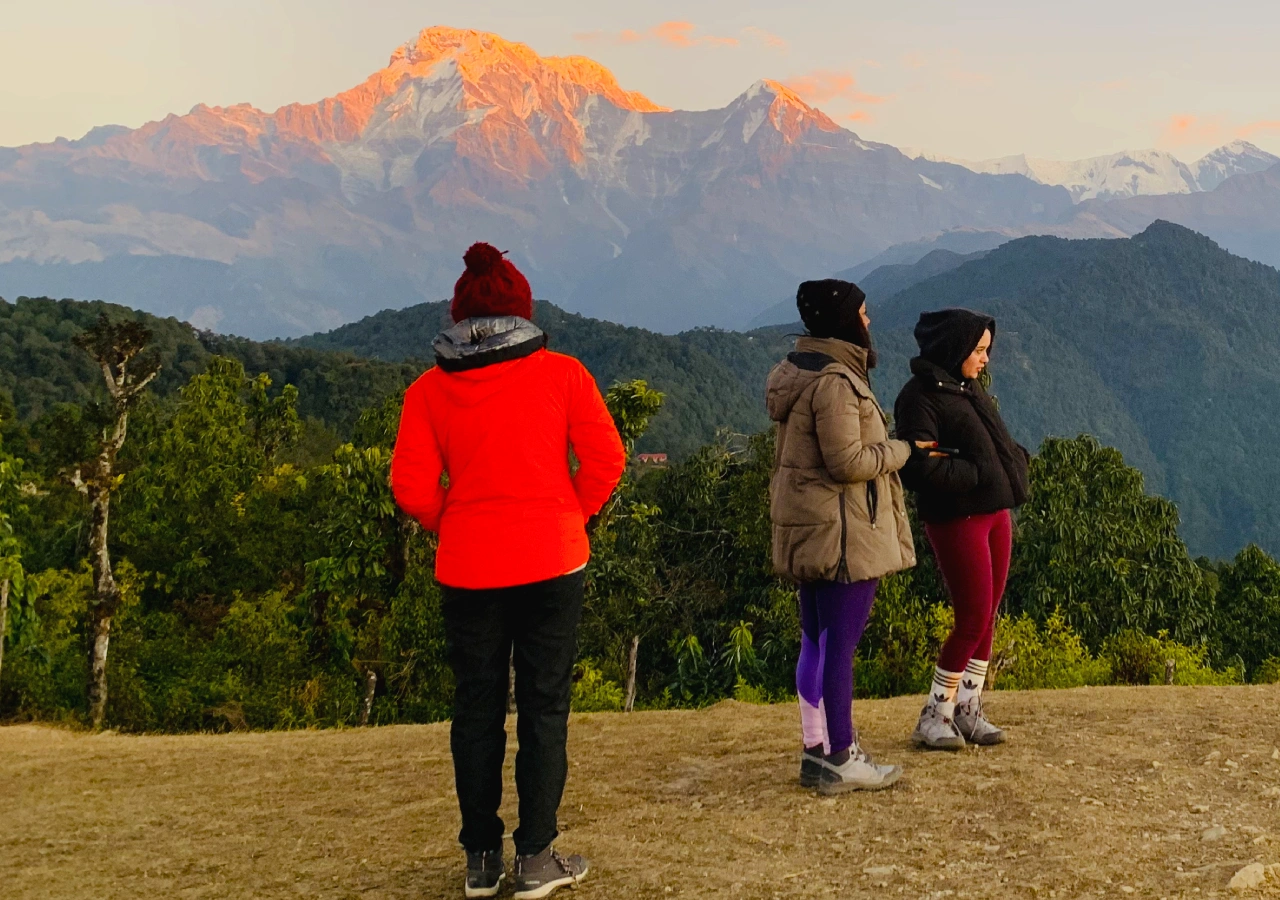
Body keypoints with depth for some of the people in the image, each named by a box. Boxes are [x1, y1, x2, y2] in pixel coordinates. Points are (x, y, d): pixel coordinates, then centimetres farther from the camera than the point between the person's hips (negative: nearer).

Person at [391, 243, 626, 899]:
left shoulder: (430, 389, 0)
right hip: (552, 563, -1)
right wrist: (574, 516, 7)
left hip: (468, 570, 1)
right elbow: (605, 461, -7)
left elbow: (412, 488, -6)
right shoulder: (561, 374, -2)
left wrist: (454, 526, 10)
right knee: (543, 707, 7)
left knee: (476, 710, 11)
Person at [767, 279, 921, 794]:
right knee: (841, 644, -3)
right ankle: (839, 761, 3)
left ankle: (818, 750, 22)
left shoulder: (795, 372, 12)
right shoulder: (835, 381, -19)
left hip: (805, 529, 10)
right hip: (844, 532, -10)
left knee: (816, 641, 14)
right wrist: (901, 450, -7)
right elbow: (848, 461, -22)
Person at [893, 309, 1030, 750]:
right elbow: (921, 469, -23)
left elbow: (1000, 444, 21)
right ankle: (934, 718, 5)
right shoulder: (920, 396, -13)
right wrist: (979, 473, -18)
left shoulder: (969, 389, 15)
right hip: (958, 519, -9)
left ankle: (968, 710, 19)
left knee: (988, 618, 10)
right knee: (973, 619, -7)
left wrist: (1015, 460, 0)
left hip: (996, 512, 9)